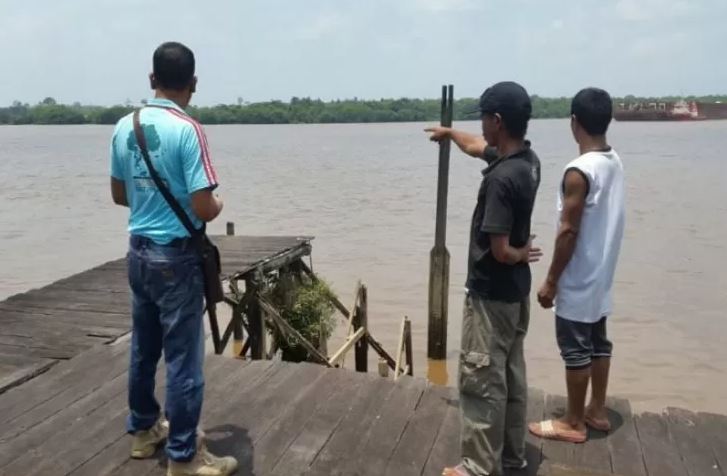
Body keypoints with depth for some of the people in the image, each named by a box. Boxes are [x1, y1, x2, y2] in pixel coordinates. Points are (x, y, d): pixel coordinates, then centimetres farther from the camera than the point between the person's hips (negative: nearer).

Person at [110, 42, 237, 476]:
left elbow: (119, 194, 14)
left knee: (143, 348, 19)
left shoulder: (125, 127, 4)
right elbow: (204, 208, -20)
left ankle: (144, 430, 37)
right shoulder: (187, 130, -18)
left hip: (139, 252, 8)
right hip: (176, 257, -7)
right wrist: (219, 205, 0)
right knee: (184, 358, 2)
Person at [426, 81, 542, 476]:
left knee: (481, 381, 2)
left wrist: (520, 255, -5)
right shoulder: (527, 160, 2)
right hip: (515, 291, 9)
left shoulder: (500, 178, -26)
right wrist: (449, 133, 38)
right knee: (511, 375, 18)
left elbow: (499, 250, -26)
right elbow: (479, 147, 23)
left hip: (491, 294, -9)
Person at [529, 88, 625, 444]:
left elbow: (569, 231, -22)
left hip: (577, 281, -9)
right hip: (601, 276, 9)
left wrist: (550, 281, -14)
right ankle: (597, 411, 32)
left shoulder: (579, 171, -23)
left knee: (576, 350, 3)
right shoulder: (614, 163, 5)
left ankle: (574, 423, 17)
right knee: (598, 343, 18)